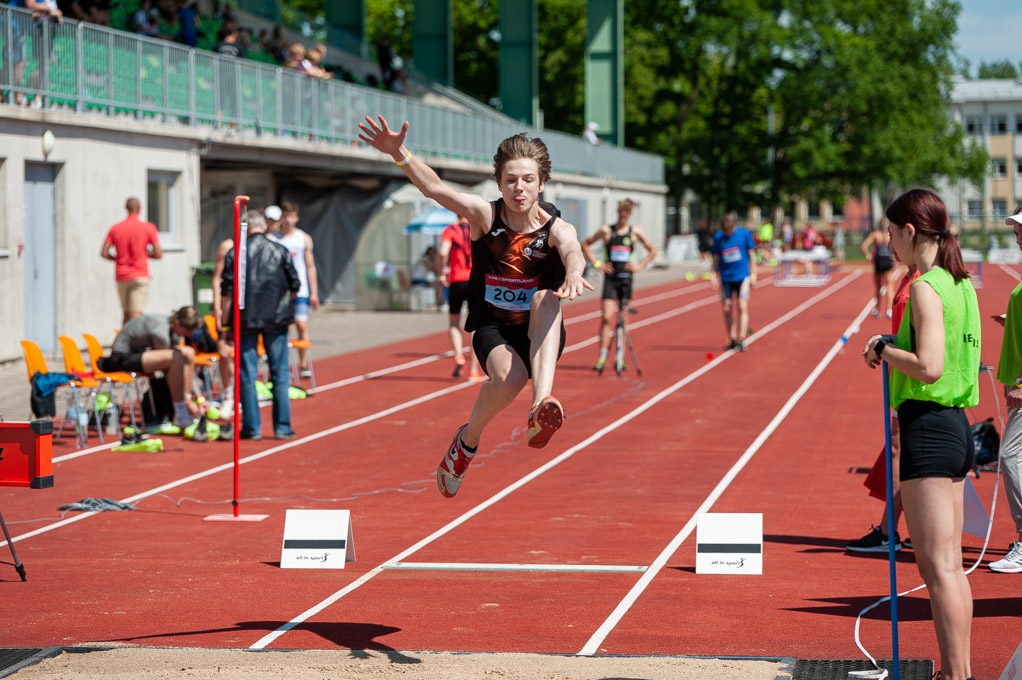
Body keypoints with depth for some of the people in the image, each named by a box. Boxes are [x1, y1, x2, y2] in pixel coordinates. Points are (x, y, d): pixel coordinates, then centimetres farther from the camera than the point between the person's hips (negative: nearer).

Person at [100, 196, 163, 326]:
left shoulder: (115, 228, 5)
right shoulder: (148, 228, -4)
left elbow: (104, 253, 0)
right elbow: (158, 254, -7)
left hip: (121, 277, 4)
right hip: (140, 276, -4)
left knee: (126, 314, 15)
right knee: (136, 313, -10)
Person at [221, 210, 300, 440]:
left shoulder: (235, 253, -3)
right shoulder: (280, 251, 1)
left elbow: (227, 291, -4)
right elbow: (294, 286, 5)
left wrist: (225, 320, 3)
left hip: (245, 318, -1)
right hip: (276, 318, 1)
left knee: (248, 374, 5)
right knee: (280, 374, 7)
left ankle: (252, 427, 5)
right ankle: (282, 427, 7)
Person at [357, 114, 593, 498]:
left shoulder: (556, 229, -12)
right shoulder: (484, 215, -9)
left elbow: (573, 252, -35)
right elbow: (434, 188, -22)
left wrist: (573, 273, -60)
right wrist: (398, 154, -39)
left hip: (540, 337, 1)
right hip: (492, 330, -1)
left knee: (546, 298, -32)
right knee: (509, 376, -32)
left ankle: (543, 404, -47)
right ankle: (467, 441, -1)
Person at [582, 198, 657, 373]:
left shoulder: (635, 232, 4)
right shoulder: (606, 230, 0)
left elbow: (652, 250, 14)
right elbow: (585, 245, 9)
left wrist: (640, 266, 2)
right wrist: (597, 263, 0)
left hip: (626, 278, 2)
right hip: (610, 278, -2)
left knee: (623, 318, 8)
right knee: (607, 317, -11)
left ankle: (620, 356, 16)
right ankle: (602, 357, -13)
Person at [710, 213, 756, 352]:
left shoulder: (744, 234, -5)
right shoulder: (718, 237, -1)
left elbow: (751, 254, 2)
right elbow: (716, 259, 7)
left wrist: (753, 274, 0)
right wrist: (715, 276, 0)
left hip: (742, 276, -2)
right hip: (726, 277, 2)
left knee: (742, 307, -11)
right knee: (727, 309, 4)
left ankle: (741, 340, -12)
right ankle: (732, 340, 15)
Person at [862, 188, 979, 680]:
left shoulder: (926, 288, -15)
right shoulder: (960, 284, 12)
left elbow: (929, 367, -24)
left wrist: (883, 348, -9)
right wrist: (894, 347, 13)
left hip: (928, 428, -10)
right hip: (957, 426, 10)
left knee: (938, 567, -6)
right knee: (949, 565, 15)